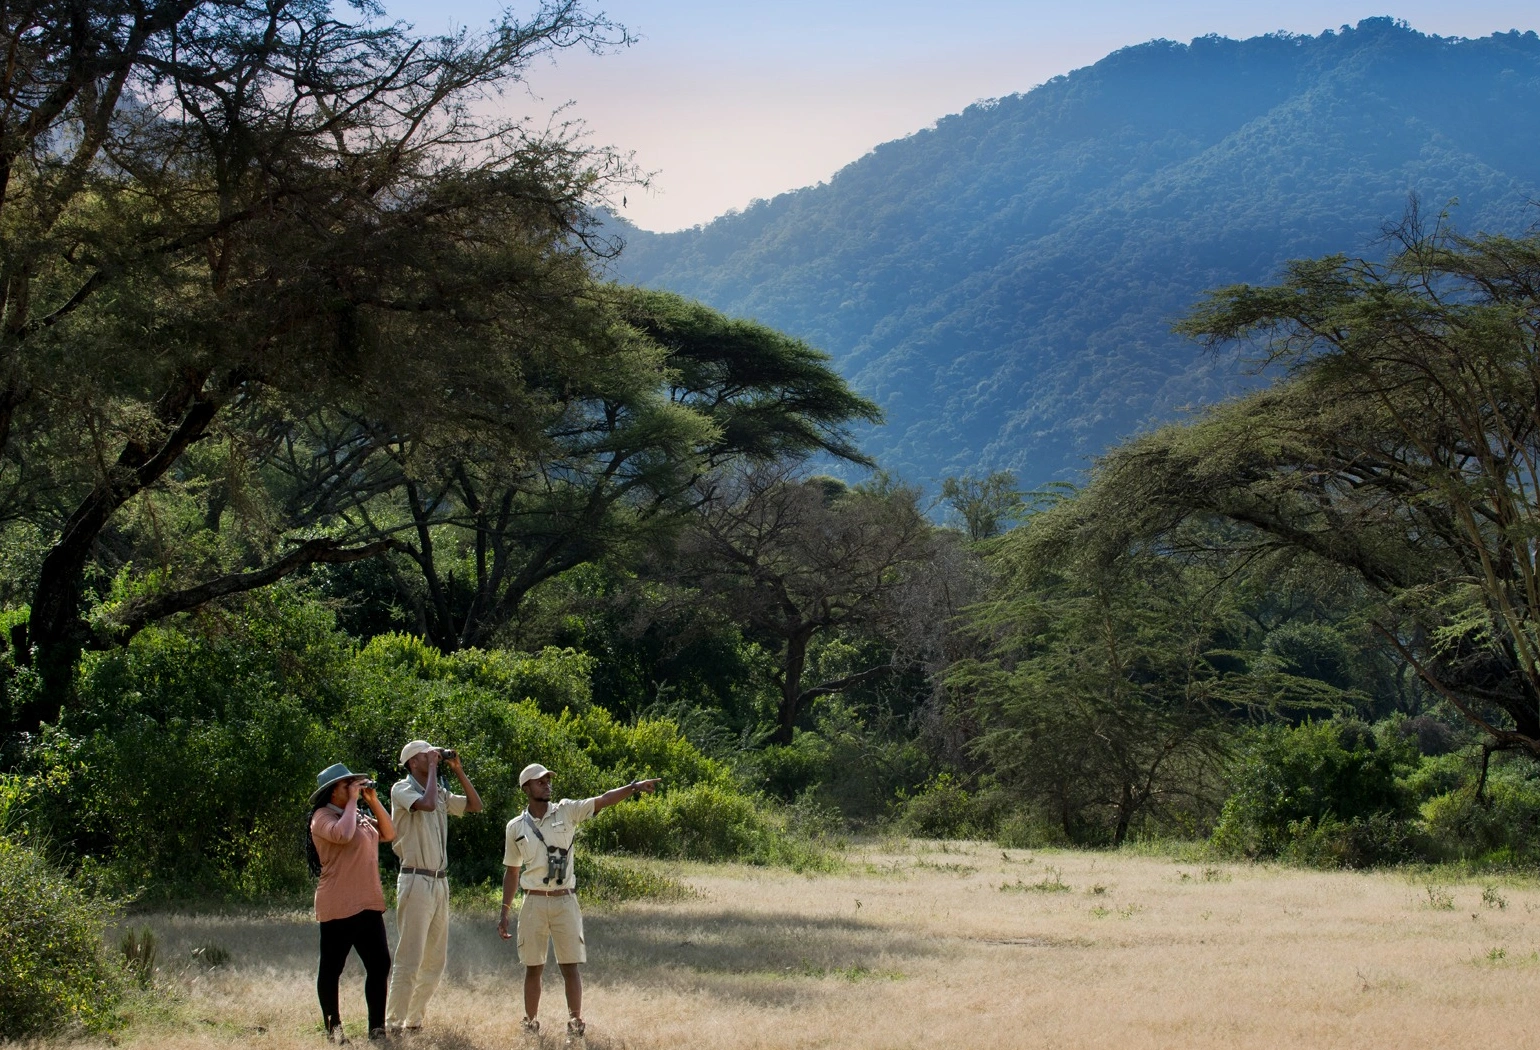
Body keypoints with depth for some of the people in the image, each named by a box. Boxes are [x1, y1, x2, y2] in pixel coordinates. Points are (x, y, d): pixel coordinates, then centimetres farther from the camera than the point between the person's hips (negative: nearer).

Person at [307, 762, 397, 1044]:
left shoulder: (359, 816, 18)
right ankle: (333, 1028, 11)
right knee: (332, 968, 2)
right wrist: (352, 801, -17)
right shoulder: (323, 817, -8)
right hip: (338, 907, -8)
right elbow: (343, 835, -27)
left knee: (380, 964, 2)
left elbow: (388, 833, 14)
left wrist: (373, 801, 5)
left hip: (368, 905, 8)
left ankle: (377, 1028, 6)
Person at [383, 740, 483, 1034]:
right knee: (409, 958, -10)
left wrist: (458, 770, 10)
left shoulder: (442, 794, 16)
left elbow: (476, 805, 16)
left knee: (435, 959, 10)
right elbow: (427, 804, -25)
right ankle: (393, 1023, -7)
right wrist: (433, 768, -13)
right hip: (416, 881, -8)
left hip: (440, 881, 8)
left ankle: (414, 1020, 17)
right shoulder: (402, 789, -7)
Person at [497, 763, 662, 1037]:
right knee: (533, 968, 6)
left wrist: (634, 787, -26)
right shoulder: (516, 827, 5)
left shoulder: (566, 811, 1)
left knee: (570, 965, -2)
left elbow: (603, 800, -11)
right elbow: (511, 871, 12)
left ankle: (575, 1022, 1)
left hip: (565, 901, -1)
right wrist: (504, 911, 10)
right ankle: (531, 1024, 15)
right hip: (534, 903, 1)